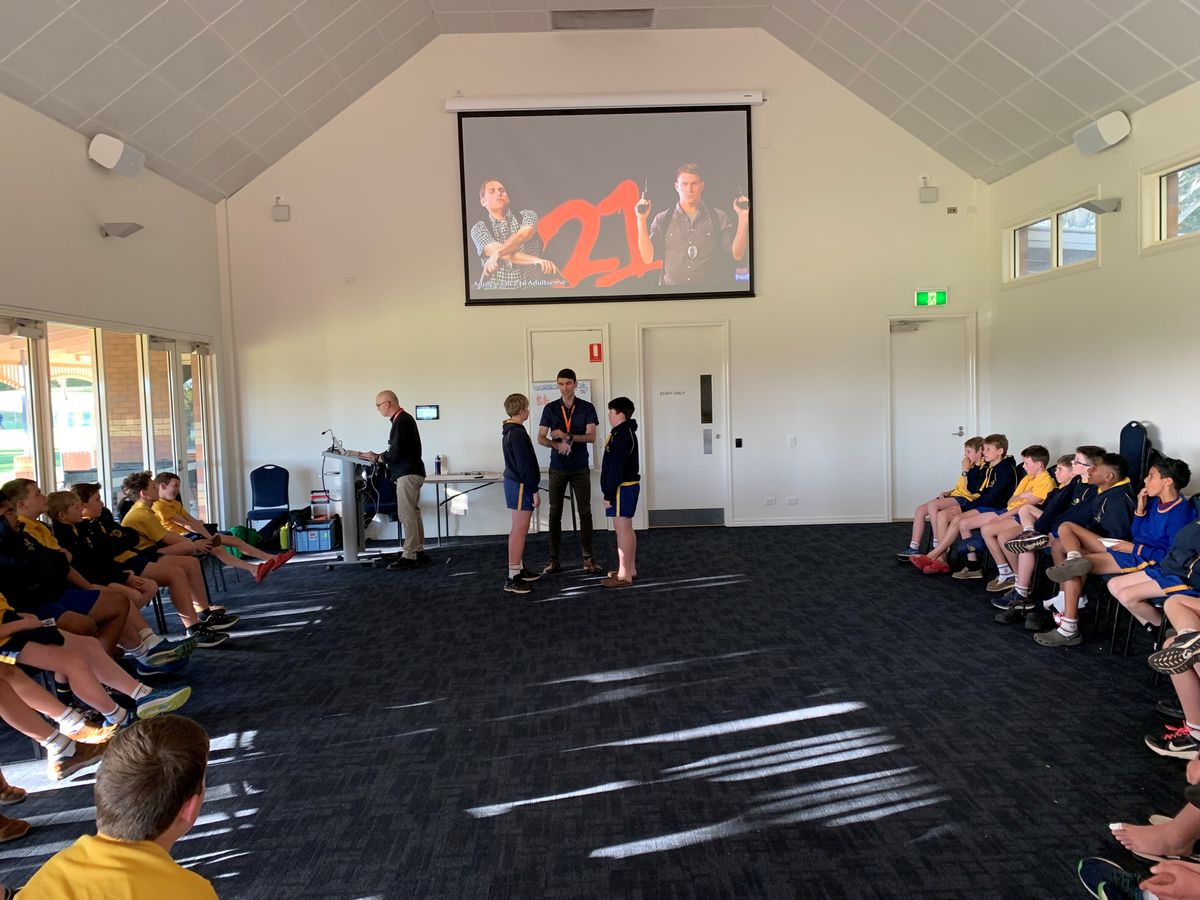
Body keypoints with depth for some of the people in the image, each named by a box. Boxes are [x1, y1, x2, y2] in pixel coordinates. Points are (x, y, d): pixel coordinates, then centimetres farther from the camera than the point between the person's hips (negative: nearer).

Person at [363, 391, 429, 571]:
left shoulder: (401, 421, -16)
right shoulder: (403, 419, 16)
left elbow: (396, 452, -20)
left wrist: (376, 458, -5)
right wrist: (379, 456, 7)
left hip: (407, 474, -10)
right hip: (410, 472, 10)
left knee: (406, 515, -8)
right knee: (413, 513, 11)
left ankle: (409, 557, -7)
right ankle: (418, 552, 16)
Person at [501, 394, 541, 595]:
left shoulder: (509, 431, 13)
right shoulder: (518, 433, -19)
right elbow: (525, 465, -21)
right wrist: (534, 491, -16)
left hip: (513, 482, 11)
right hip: (521, 486, -11)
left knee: (519, 530, 17)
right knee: (519, 531, -8)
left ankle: (519, 570, 26)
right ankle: (513, 578, -6)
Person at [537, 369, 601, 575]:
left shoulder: (587, 408, 0)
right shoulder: (550, 409, 4)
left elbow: (592, 437, -7)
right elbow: (541, 438, 1)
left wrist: (568, 436, -20)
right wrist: (557, 444, -19)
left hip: (580, 467, -1)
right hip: (557, 468, 1)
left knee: (584, 512, -1)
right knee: (555, 513, 3)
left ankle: (588, 558, 6)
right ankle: (553, 558, 10)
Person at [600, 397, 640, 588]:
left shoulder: (621, 435, -19)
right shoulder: (627, 432, 14)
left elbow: (616, 468, -22)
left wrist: (609, 494, -20)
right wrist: (611, 491, 20)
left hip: (622, 488, -11)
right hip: (629, 485, 11)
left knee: (622, 529, -7)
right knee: (626, 528, 17)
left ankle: (624, 576, -4)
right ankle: (630, 569, 26)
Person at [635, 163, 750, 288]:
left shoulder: (719, 218, 9)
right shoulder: (662, 219, 10)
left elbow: (736, 255, 2)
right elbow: (648, 257, 2)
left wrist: (743, 217, -5)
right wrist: (641, 220, -4)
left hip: (710, 292, 0)